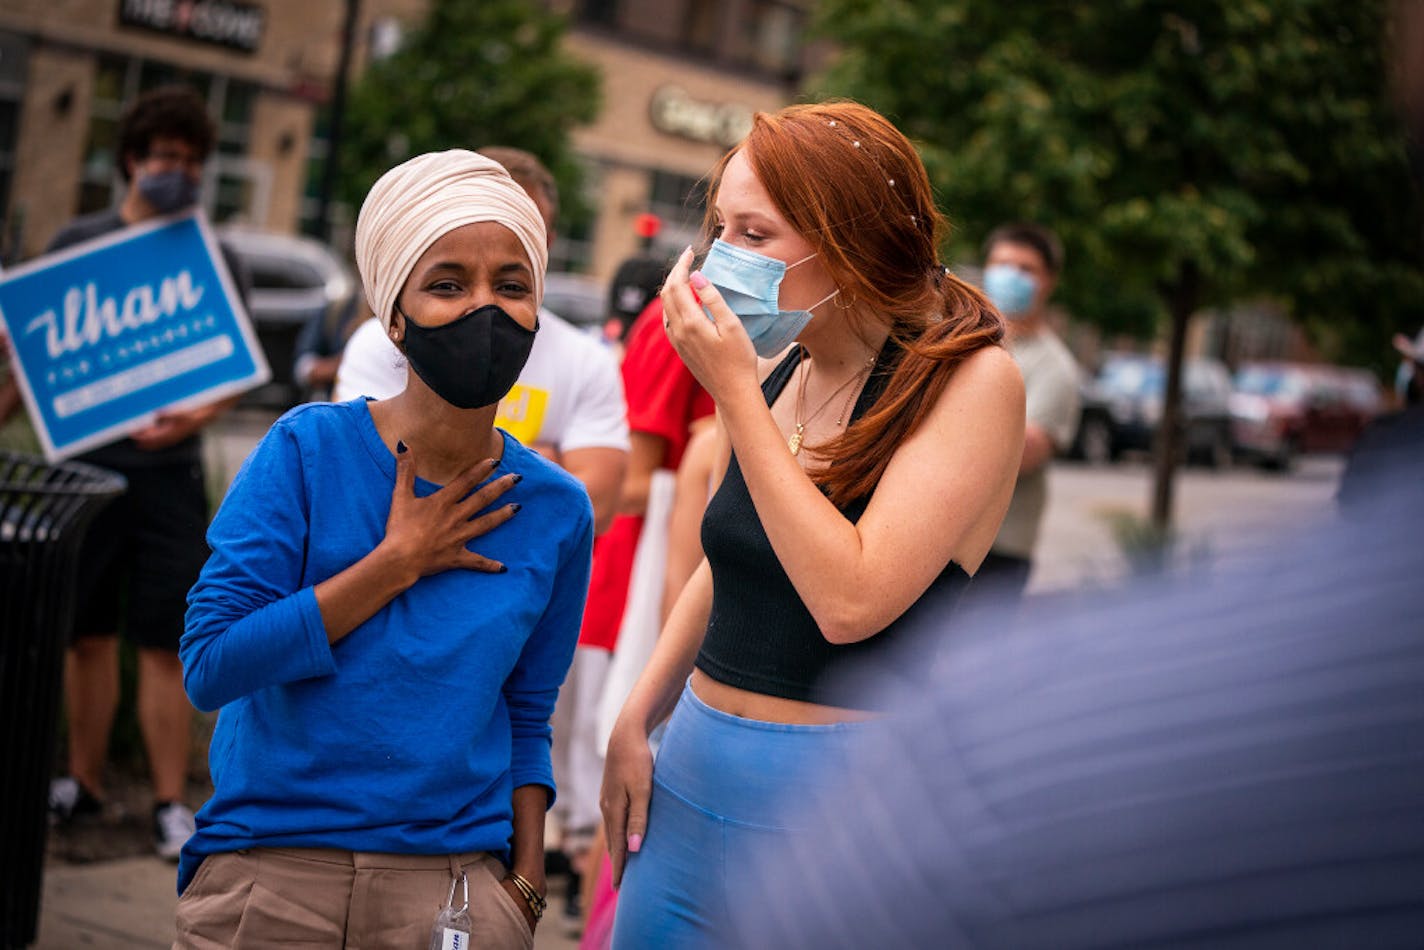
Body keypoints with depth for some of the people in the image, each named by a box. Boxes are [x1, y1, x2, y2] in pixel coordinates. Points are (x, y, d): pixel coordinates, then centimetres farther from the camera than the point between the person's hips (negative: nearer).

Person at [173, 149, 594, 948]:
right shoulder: (310, 448, -8)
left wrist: (528, 880, 0)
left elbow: (526, 720, 9)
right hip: (269, 872, -1)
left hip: (454, 882, 2)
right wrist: (399, 563, -14)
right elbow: (209, 665, -14)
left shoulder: (556, 512, 1)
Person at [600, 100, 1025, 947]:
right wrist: (636, 722, 13)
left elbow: (851, 600, -24)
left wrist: (734, 393, -21)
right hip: (694, 775, 6)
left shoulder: (973, 379, -14)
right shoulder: (773, 371, 5)